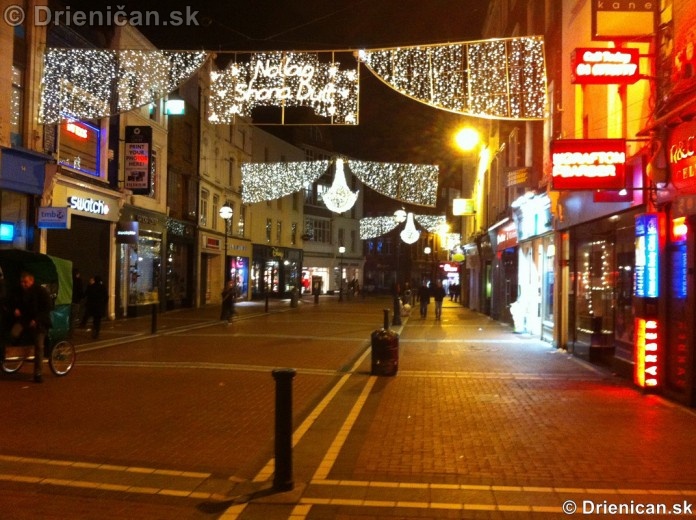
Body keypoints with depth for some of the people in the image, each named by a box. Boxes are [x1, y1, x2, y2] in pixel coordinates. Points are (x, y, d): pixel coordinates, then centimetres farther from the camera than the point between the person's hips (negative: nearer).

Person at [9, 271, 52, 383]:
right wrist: (15, 310, -2)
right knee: (13, 334, -28)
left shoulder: (41, 291, -5)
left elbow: (46, 309, -7)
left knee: (39, 346, -13)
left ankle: (38, 373, -7)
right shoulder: (20, 292, 8)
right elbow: (15, 304, 23)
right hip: (23, 319, 4)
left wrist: (36, 320, -17)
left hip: (38, 322, -4)